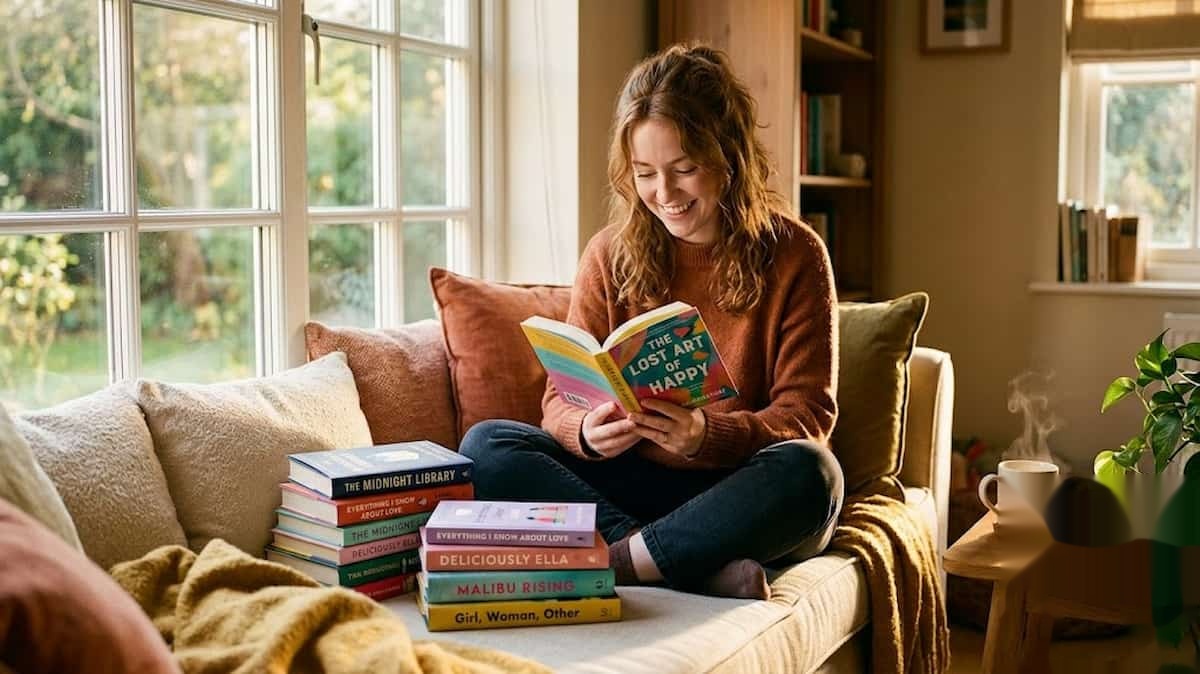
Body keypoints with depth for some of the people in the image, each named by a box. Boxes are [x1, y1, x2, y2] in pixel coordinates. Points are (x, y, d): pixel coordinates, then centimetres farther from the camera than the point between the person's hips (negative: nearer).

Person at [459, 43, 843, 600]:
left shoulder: (794, 256, -2)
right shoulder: (610, 255, 5)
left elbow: (806, 414, -6)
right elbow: (561, 400, 3)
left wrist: (708, 436, -26)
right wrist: (587, 431, -23)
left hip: (739, 500, -2)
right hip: (629, 483, 3)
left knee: (809, 472, -35)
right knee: (486, 444, -20)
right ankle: (705, 569, -32)